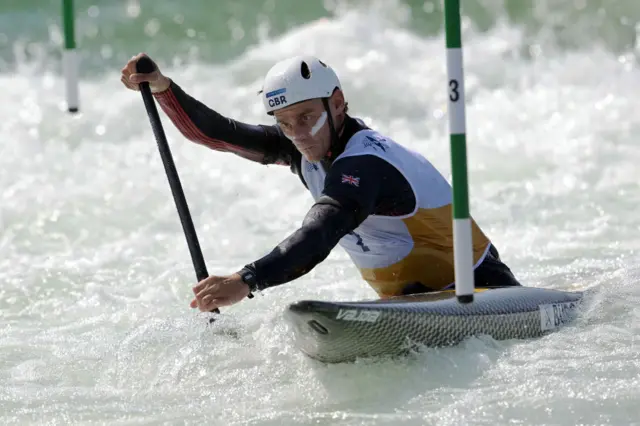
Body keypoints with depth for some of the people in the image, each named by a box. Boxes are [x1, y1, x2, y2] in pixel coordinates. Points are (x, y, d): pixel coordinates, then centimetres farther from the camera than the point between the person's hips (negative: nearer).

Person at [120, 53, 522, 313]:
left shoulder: (364, 162, -24)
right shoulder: (308, 148, 4)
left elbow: (318, 237, -39)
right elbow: (212, 133, 7)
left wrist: (247, 281, -52)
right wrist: (161, 87, -7)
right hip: (412, 304, 9)